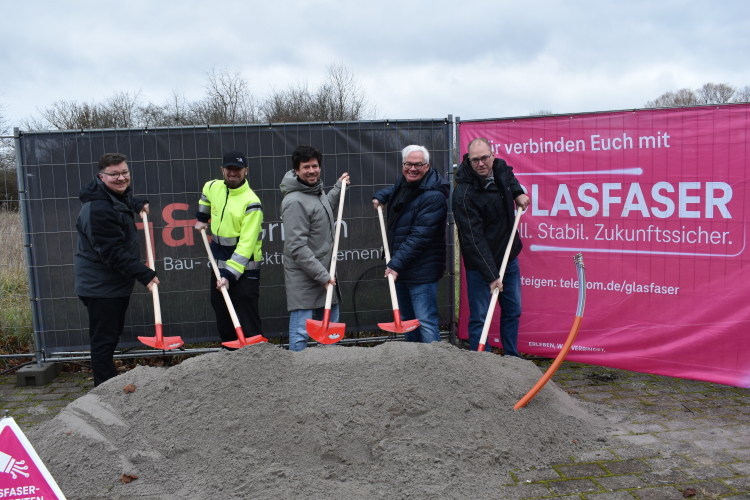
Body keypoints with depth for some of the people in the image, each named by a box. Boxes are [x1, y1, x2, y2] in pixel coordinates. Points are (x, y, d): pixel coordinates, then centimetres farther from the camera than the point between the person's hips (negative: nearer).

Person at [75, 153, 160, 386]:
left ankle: (112, 384, 35)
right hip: (101, 286, -11)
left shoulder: (119, 195, 7)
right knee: (103, 341, -2)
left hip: (117, 283, 11)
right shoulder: (98, 209, -25)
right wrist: (145, 274, -29)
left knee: (113, 335, 21)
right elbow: (113, 253, -28)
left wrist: (138, 204, 18)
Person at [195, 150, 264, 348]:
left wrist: (230, 275, -26)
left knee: (249, 326, -8)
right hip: (218, 266, 7)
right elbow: (206, 193, 31)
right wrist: (202, 218, 26)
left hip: (244, 270, -7)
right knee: (224, 324, 15)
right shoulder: (214, 187, 3)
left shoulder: (251, 203, -19)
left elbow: (246, 246, -23)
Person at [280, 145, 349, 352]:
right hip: (304, 279, -9)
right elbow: (297, 247, -22)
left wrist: (338, 189, 25)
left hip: (325, 274, 9)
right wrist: (323, 275, -20)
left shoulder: (318, 191, 9)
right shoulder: (295, 201, -19)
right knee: (301, 333, -3)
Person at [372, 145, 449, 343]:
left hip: (422, 271, -9)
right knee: (406, 320, 19)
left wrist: (396, 263, -25)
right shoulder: (403, 184, 8)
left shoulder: (433, 196, -20)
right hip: (400, 267, 9)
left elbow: (420, 236, -25)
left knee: (425, 322, -10)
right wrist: (380, 196, 16)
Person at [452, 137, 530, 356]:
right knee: (479, 317, 0)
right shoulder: (464, 194, -23)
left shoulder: (501, 168, -2)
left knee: (513, 311, 16)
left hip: (508, 256, 7)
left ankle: (511, 358, 32)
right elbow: (474, 239, -25)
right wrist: (491, 275, -26)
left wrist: (517, 192, 8)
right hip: (479, 264, -7)